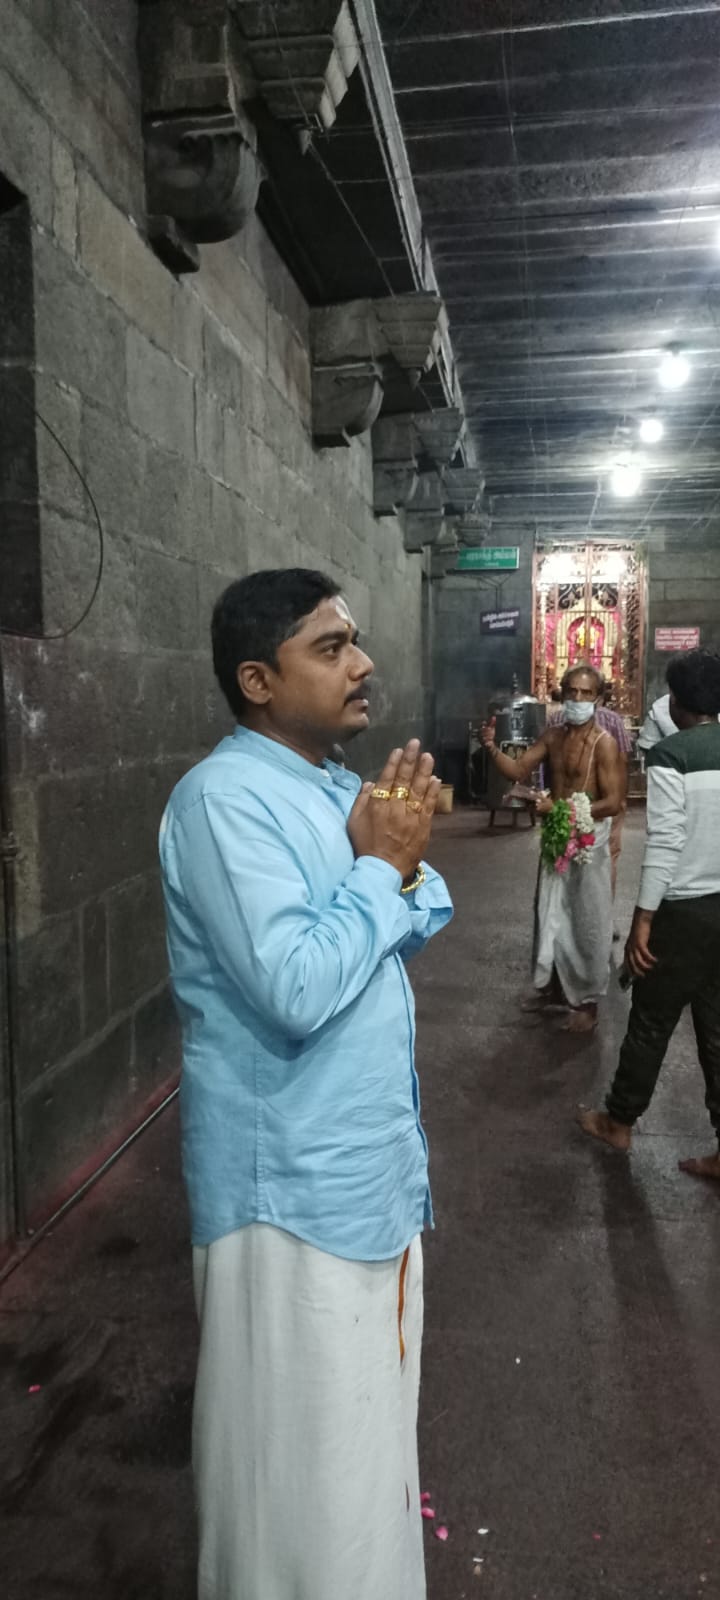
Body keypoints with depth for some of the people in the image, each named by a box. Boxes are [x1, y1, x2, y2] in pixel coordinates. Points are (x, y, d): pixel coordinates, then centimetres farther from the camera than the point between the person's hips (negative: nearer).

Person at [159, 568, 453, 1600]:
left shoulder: (338, 788, 8)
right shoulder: (226, 797, -21)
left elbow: (418, 928, 10)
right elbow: (296, 987, -30)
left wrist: (403, 866, -10)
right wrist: (380, 867, -18)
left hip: (377, 1165, 9)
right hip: (295, 1186, -9)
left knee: (365, 1426, 26)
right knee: (304, 1457, 9)